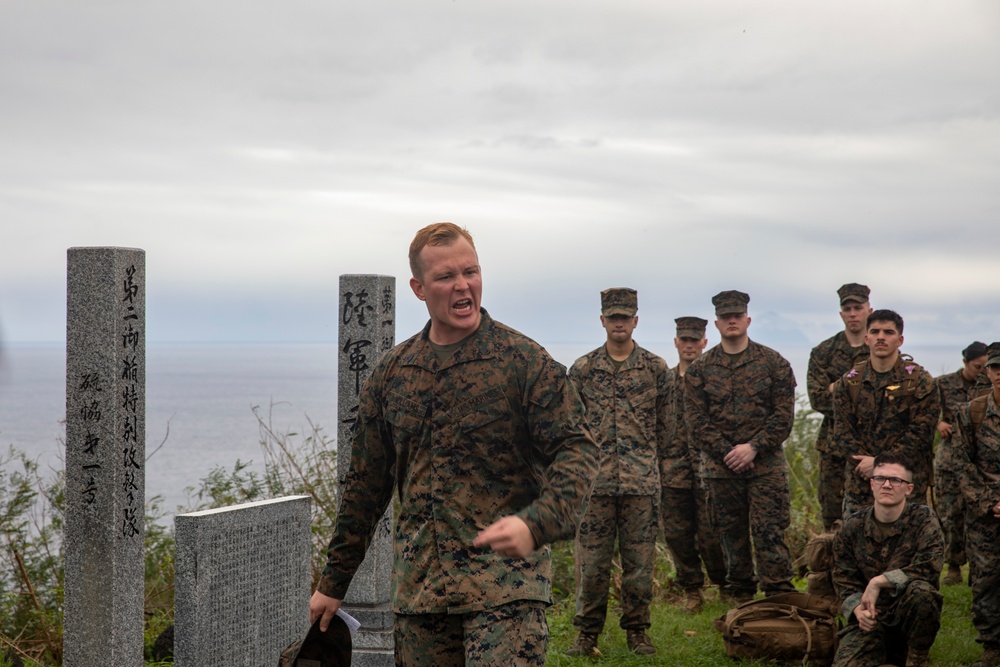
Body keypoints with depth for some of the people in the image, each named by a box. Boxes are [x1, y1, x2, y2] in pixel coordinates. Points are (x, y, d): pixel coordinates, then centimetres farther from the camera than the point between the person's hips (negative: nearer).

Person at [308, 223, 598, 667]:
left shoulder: (525, 361, -3)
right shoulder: (390, 372, 10)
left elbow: (576, 452, -8)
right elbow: (365, 484, 16)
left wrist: (535, 525, -27)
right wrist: (333, 582, 18)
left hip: (505, 582, -4)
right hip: (417, 583, 4)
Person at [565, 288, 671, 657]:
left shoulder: (656, 369, 6)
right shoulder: (582, 369, 5)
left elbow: (666, 423, 12)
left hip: (642, 480, 0)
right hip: (595, 479, 0)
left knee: (640, 560, 4)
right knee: (591, 560, 1)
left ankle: (637, 630, 16)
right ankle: (587, 633, 11)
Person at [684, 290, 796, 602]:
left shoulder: (773, 363, 3)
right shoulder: (699, 369, 6)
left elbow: (783, 415, -2)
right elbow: (696, 421, 1)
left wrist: (753, 448, -12)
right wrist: (727, 453, -10)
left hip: (766, 464, -2)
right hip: (720, 467, 2)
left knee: (770, 533, -7)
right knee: (732, 537, 8)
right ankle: (740, 602, 19)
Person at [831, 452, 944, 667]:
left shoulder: (923, 519, -6)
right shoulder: (852, 527, 1)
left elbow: (929, 566, -21)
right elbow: (844, 580, 5)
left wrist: (879, 581, -22)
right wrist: (858, 609, -16)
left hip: (909, 617, -1)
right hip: (870, 619, 1)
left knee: (920, 590, -35)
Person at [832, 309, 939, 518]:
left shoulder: (920, 382, -1)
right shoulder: (849, 381, 9)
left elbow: (921, 432, -7)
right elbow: (842, 429, 4)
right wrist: (865, 462, -12)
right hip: (859, 483, 3)